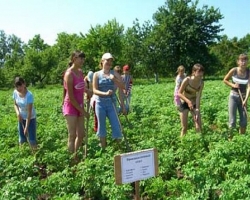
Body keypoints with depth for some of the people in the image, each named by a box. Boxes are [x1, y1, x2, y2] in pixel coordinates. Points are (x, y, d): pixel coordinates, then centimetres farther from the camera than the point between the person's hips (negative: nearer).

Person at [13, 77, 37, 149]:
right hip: (21, 118, 5)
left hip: (31, 118, -5)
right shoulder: (15, 92, -12)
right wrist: (18, 113, -15)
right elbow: (15, 104, 6)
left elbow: (29, 112, -26)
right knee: (22, 140, 13)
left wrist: (26, 127, -26)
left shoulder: (29, 95, -28)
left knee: (32, 140, 0)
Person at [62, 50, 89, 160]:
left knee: (81, 134, 13)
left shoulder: (80, 72, 7)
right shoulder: (69, 74, -17)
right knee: (72, 135, -1)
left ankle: (77, 156, 27)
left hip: (79, 107, 8)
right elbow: (70, 97, -18)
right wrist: (82, 111, -14)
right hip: (71, 107, -8)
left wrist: (82, 108, 11)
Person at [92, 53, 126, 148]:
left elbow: (122, 87, -3)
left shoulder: (114, 73, 3)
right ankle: (103, 147, 24)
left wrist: (114, 79, -19)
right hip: (100, 103, 0)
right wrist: (105, 93, -25)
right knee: (101, 126, 9)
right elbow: (94, 90, -7)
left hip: (111, 103, 1)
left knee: (116, 125, -1)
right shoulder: (97, 74, 0)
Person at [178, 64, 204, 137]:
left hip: (194, 103, 3)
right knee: (184, 127, -1)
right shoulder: (187, 80, -25)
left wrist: (197, 110, -26)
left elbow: (198, 97, -17)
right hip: (184, 103, -3)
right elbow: (179, 93, -20)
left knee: (199, 126, -2)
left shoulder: (201, 83, -14)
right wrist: (188, 101, -34)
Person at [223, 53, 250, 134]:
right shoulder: (234, 70, -11)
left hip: (243, 97, 2)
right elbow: (225, 80, 4)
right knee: (232, 121, -4)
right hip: (233, 96, -2)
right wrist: (233, 85, -12)